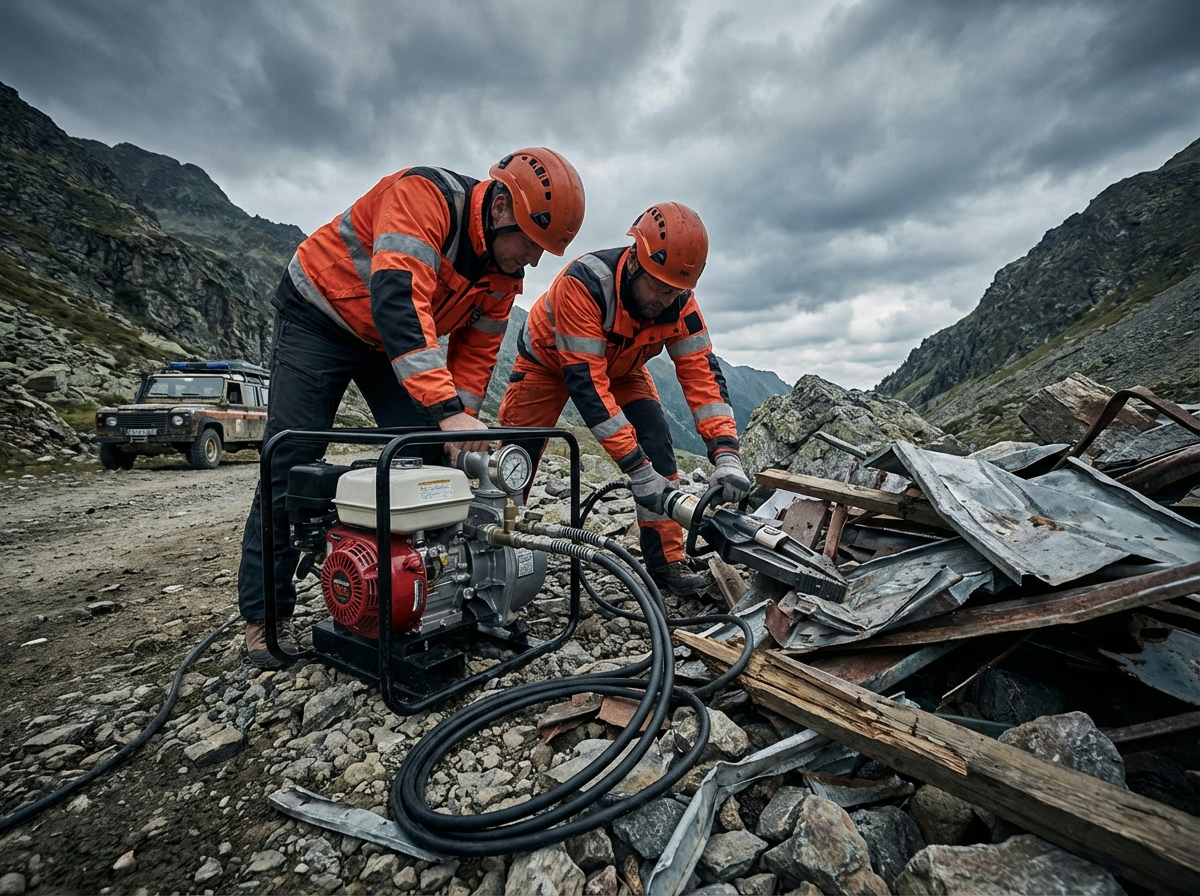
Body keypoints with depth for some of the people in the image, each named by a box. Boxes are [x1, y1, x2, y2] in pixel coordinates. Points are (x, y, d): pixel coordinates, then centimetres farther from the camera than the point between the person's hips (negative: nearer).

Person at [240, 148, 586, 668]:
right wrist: (447, 409, -52)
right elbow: (397, 299, -44)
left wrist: (463, 430, -16)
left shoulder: (504, 273, -8)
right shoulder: (424, 194, -30)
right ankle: (265, 615, 5)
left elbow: (476, 351, -4)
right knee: (292, 464, -9)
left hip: (398, 342, 6)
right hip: (318, 316, -6)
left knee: (431, 456, -5)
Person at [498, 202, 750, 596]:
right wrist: (636, 468, -45)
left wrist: (726, 454, -39)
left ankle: (666, 560, -5)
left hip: (620, 368, 3)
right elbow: (585, 382, -43)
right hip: (549, 361, -3)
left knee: (657, 446, -16)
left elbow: (702, 372, -26)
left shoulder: (679, 300, -25)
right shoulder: (583, 282, -40)